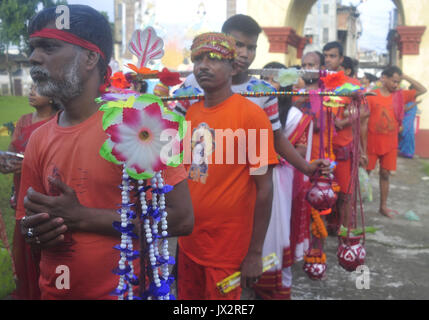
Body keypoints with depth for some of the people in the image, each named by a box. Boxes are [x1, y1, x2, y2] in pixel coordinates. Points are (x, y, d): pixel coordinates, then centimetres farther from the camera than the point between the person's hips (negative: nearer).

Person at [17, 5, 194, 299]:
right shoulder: (39, 138, -1)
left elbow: (181, 219, -20)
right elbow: (28, 221, 10)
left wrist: (81, 217, -20)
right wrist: (36, 232, -14)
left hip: (126, 289, -5)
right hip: (53, 290, 5)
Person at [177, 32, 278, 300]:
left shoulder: (251, 115, -14)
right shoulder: (191, 113, 4)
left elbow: (264, 188, -14)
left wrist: (255, 253, -14)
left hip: (228, 249, -6)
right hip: (188, 243, 6)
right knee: (188, 295, 19)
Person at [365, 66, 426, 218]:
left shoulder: (400, 95, 3)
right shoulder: (371, 96, -9)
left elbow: (422, 90, 5)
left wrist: (405, 77, -2)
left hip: (390, 144, 4)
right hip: (372, 143, -4)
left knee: (385, 174, 10)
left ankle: (383, 206, 19)